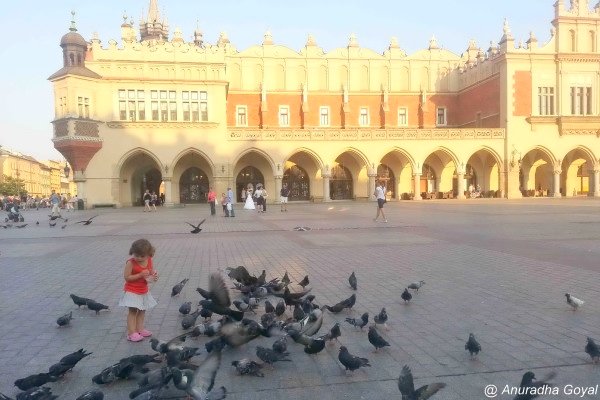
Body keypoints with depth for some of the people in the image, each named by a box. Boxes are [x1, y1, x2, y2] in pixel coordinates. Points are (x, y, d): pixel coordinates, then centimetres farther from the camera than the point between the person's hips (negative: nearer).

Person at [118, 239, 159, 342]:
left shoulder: (149, 261, -5)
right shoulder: (131, 263, -20)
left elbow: (152, 273, 7)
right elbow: (127, 277, -21)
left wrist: (154, 277, -16)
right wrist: (140, 275, -29)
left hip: (144, 291, 6)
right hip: (132, 291, -6)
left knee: (142, 310, 13)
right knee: (133, 310, -5)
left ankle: (139, 329, 25)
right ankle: (131, 333, -1)